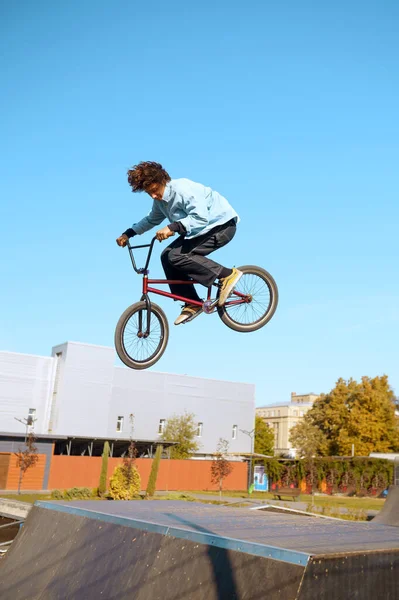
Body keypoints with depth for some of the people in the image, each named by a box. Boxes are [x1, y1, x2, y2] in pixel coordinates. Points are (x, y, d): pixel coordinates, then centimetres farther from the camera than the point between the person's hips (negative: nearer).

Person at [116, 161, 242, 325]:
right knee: (166, 256, -2)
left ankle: (227, 275, -15)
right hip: (199, 230, 9)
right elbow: (151, 220, 21)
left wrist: (172, 228, -43)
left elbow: (200, 218, -34)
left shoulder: (182, 189, -25)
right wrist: (128, 233, 12)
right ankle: (192, 303, 5)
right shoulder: (160, 199, 3)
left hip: (222, 225, -9)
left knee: (177, 256, -22)